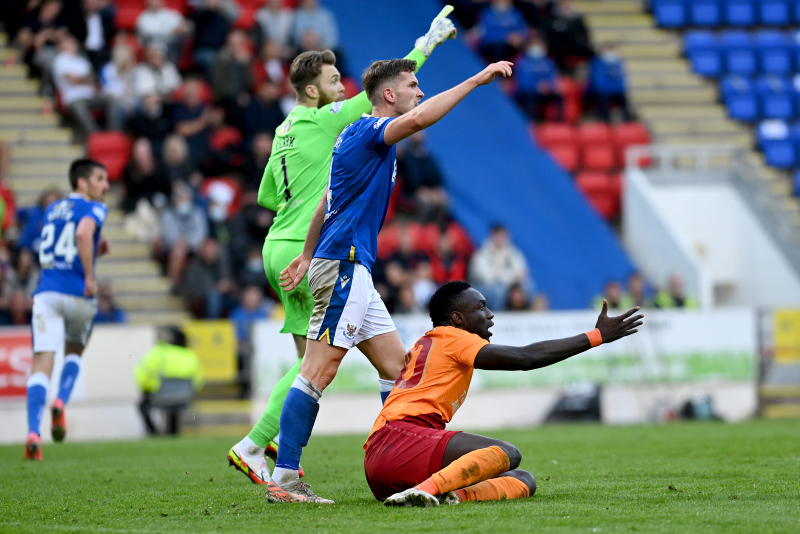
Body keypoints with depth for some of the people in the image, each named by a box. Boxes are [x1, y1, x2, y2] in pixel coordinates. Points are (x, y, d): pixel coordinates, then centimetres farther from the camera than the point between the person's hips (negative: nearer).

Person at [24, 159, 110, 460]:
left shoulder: (53, 210, 21)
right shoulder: (93, 208, 1)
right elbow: (83, 233, -22)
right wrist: (90, 277, -17)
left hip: (46, 294, 3)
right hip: (77, 295, -3)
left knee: (42, 364, -6)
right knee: (74, 352, 24)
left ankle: (33, 432, -23)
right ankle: (60, 402, -2)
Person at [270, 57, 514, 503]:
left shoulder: (363, 137, 20)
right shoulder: (368, 131, -10)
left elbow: (326, 202, 28)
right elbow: (418, 119, -31)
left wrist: (309, 256, 35)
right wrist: (476, 80, -27)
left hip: (354, 269, 11)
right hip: (343, 264, -11)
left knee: (398, 367, 9)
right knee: (319, 370, -12)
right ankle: (283, 479, -14)